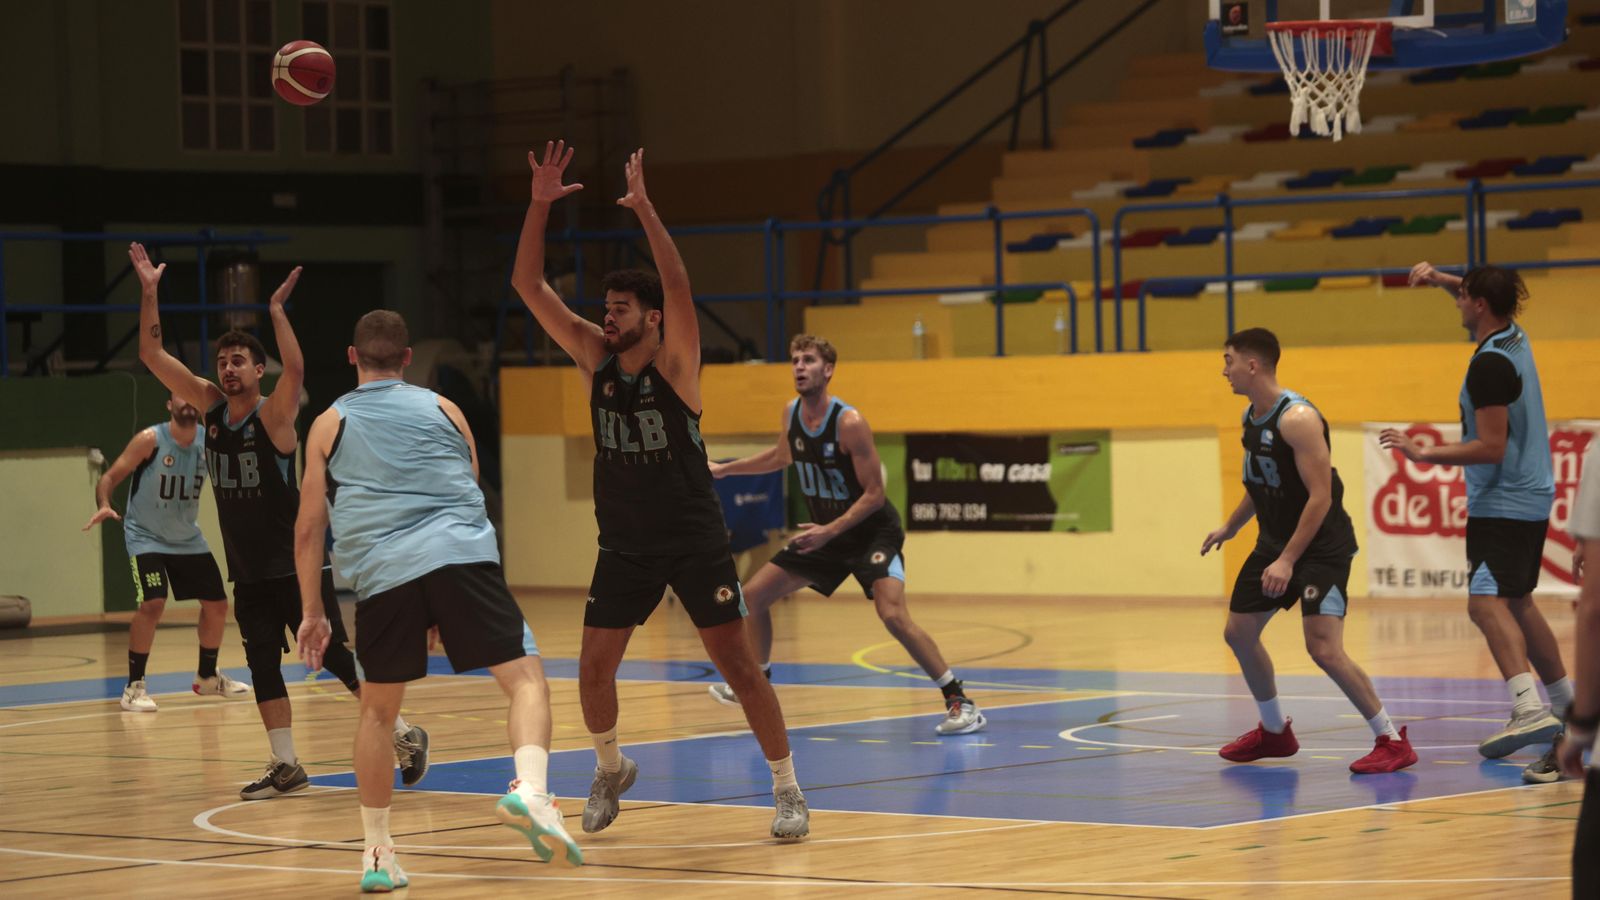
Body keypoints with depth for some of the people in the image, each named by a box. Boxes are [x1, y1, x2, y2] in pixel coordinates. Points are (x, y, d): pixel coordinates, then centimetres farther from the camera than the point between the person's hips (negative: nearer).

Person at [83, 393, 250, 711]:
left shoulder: (209, 441, -7)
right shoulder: (150, 440, -18)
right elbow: (110, 477, -17)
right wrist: (103, 505, -36)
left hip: (188, 538, 6)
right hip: (146, 537, -6)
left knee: (217, 604, 9)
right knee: (152, 604, -23)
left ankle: (207, 676, 31)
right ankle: (134, 686, -12)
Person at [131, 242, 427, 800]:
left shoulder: (274, 415, -13)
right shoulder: (211, 408, 2)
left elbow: (295, 369, -34)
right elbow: (152, 355, 1)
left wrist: (276, 310, -38)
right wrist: (149, 292, -8)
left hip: (297, 565, -6)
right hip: (248, 572, 6)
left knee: (338, 658, -4)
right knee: (262, 667, 4)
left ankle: (405, 736, 9)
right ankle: (286, 767, 12)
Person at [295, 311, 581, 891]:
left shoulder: (330, 425, 19)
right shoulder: (443, 410, 22)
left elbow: (309, 528, 16)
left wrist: (312, 614, 24)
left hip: (382, 575, 1)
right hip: (462, 555, -1)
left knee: (377, 711, 17)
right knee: (525, 678, -2)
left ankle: (377, 853, 19)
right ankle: (530, 791, -29)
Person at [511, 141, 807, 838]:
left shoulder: (674, 362, -11)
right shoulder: (595, 357, 1)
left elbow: (678, 285, -29)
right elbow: (529, 286, -4)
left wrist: (645, 210, -36)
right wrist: (540, 204, -14)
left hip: (694, 539, -4)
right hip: (624, 545, 4)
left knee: (737, 663, -5)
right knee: (593, 669, 2)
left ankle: (787, 789, 4)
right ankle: (610, 770, 28)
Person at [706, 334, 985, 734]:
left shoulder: (849, 422, -24)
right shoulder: (791, 413, -2)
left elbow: (874, 494, -22)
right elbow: (781, 456, 21)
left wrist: (830, 531, -29)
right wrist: (722, 469, 24)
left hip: (872, 532, -8)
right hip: (825, 532, 8)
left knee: (893, 616, -27)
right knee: (753, 595, 8)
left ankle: (959, 700, -20)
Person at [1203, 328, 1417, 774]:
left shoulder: (1298, 419, -23)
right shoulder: (1251, 416, 6)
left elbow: (1321, 496, -26)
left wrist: (1288, 561, -28)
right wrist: (1230, 527, 31)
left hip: (1322, 545, -10)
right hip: (1275, 540, 10)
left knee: (1323, 648, -19)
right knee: (1239, 633, 13)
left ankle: (1392, 740, -9)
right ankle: (1274, 731, 31)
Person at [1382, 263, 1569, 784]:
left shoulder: (1490, 365, -18)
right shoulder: (1513, 338, 8)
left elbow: (1491, 447, -21)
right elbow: (1479, 297, 31)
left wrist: (1424, 454, -18)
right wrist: (1438, 278, 18)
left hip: (1503, 505, -10)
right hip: (1530, 498, 10)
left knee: (1487, 602, -22)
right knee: (1517, 603, 21)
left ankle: (1530, 711, -38)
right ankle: (1567, 706, 30)